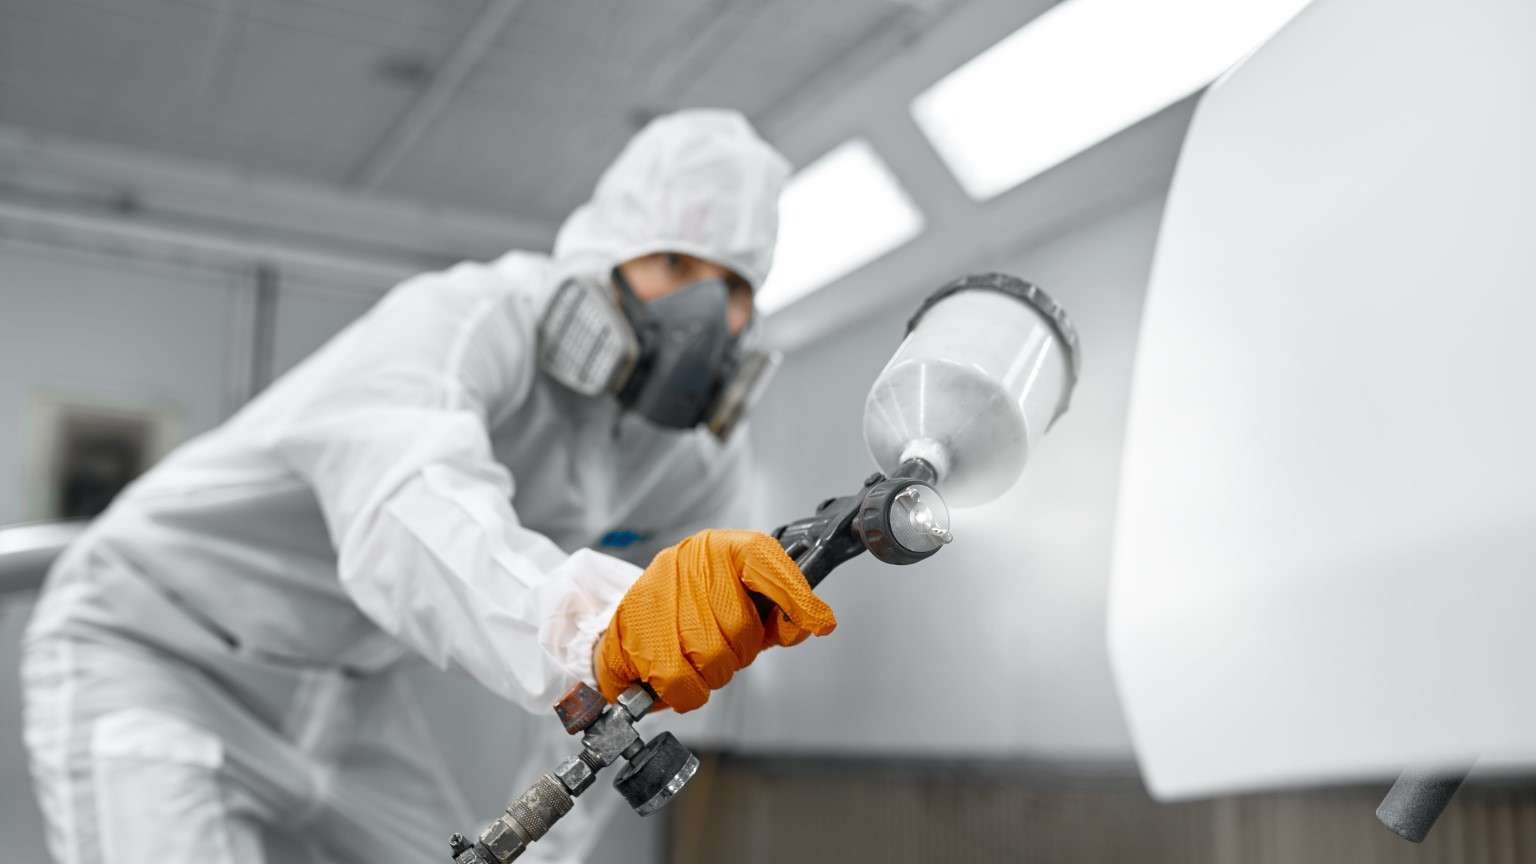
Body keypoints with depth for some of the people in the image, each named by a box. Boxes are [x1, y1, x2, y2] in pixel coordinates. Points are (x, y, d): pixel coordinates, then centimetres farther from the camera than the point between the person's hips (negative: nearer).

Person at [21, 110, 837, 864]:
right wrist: (598, 619, -71)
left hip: (347, 693, 7)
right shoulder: (467, 319, -31)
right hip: (145, 657, -6)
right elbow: (410, 516, -53)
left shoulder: (702, 469, -8)